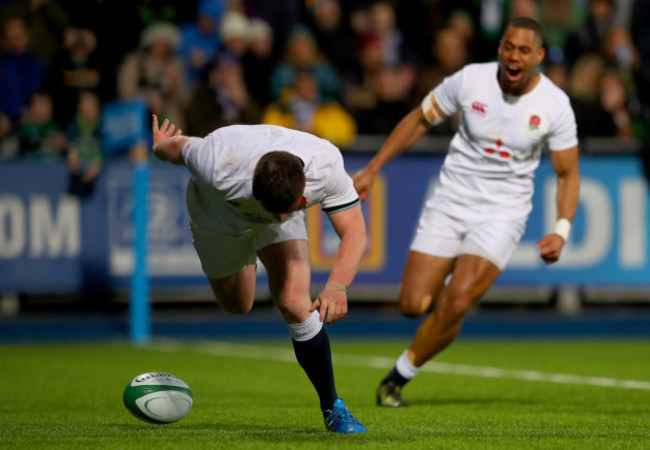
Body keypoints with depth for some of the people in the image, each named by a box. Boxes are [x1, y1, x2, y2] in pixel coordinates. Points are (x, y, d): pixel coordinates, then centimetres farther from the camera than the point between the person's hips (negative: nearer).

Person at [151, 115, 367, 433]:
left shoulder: (327, 165, -41)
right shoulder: (220, 167, -44)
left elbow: (354, 232, -34)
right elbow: (178, 147, -22)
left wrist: (337, 286, -51)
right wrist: (160, 147, 3)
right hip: (219, 215, 0)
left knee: (294, 301, -21)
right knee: (236, 305, 18)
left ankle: (331, 407, -7)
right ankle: (247, 259, 56)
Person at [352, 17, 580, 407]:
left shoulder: (555, 105, -10)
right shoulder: (471, 79, -9)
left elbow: (568, 174, -1)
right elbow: (419, 120, 6)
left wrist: (561, 231, -16)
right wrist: (372, 170, 3)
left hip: (503, 214, -2)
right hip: (450, 203, 2)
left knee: (454, 306, -20)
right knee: (413, 305, -6)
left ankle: (398, 378, 2)